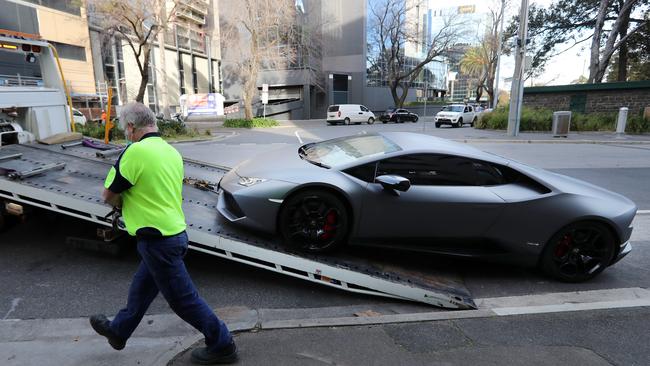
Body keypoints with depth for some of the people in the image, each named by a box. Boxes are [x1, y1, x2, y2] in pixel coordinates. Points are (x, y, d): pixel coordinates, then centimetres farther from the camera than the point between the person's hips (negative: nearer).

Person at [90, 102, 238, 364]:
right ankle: (118, 330, 49)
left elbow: (108, 195, -9)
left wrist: (121, 200, 11)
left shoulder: (136, 151, -18)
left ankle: (222, 345, 16)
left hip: (157, 240, -9)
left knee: (183, 298, 4)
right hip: (174, 232, 9)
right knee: (141, 288, 27)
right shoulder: (172, 151, 7)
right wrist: (131, 198, 10)